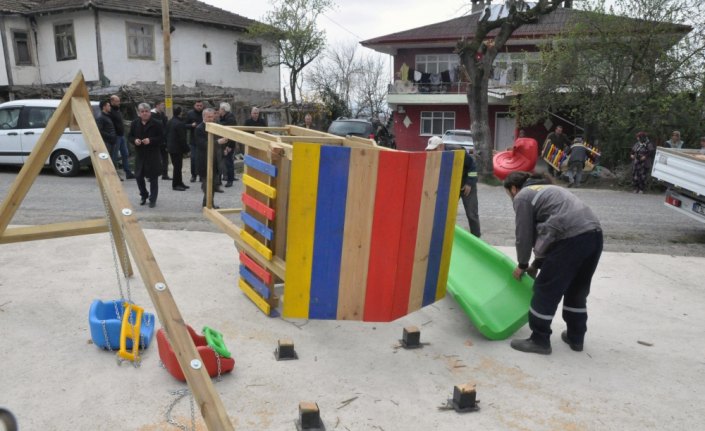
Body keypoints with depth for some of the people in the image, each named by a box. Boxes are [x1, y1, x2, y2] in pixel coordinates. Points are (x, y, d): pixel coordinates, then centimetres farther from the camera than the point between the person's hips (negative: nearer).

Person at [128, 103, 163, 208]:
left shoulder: (156, 124, -7)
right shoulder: (134, 124, 4)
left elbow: (162, 138, -6)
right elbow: (130, 136, 11)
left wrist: (151, 140, -21)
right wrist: (134, 140, -11)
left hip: (153, 155, -4)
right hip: (140, 155, 4)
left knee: (153, 178, 2)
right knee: (138, 176, 9)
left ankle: (153, 199, 12)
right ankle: (144, 195, 31)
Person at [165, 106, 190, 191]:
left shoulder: (169, 122, 9)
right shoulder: (179, 124, -20)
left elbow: (166, 135, 15)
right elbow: (182, 138, -19)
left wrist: (167, 145, 21)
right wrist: (186, 148, -12)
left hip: (170, 147, 9)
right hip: (178, 148, -9)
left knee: (177, 166, 16)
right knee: (178, 166, -2)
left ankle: (179, 183, 23)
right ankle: (175, 184, 3)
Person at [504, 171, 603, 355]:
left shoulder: (522, 196, 7)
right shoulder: (546, 189, 33)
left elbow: (524, 235, 5)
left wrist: (522, 265, 20)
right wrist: (537, 263, 34)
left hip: (571, 238, -9)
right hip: (594, 233, 9)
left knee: (546, 290, 4)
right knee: (577, 290, 22)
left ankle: (539, 341, 15)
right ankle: (575, 338, 33)